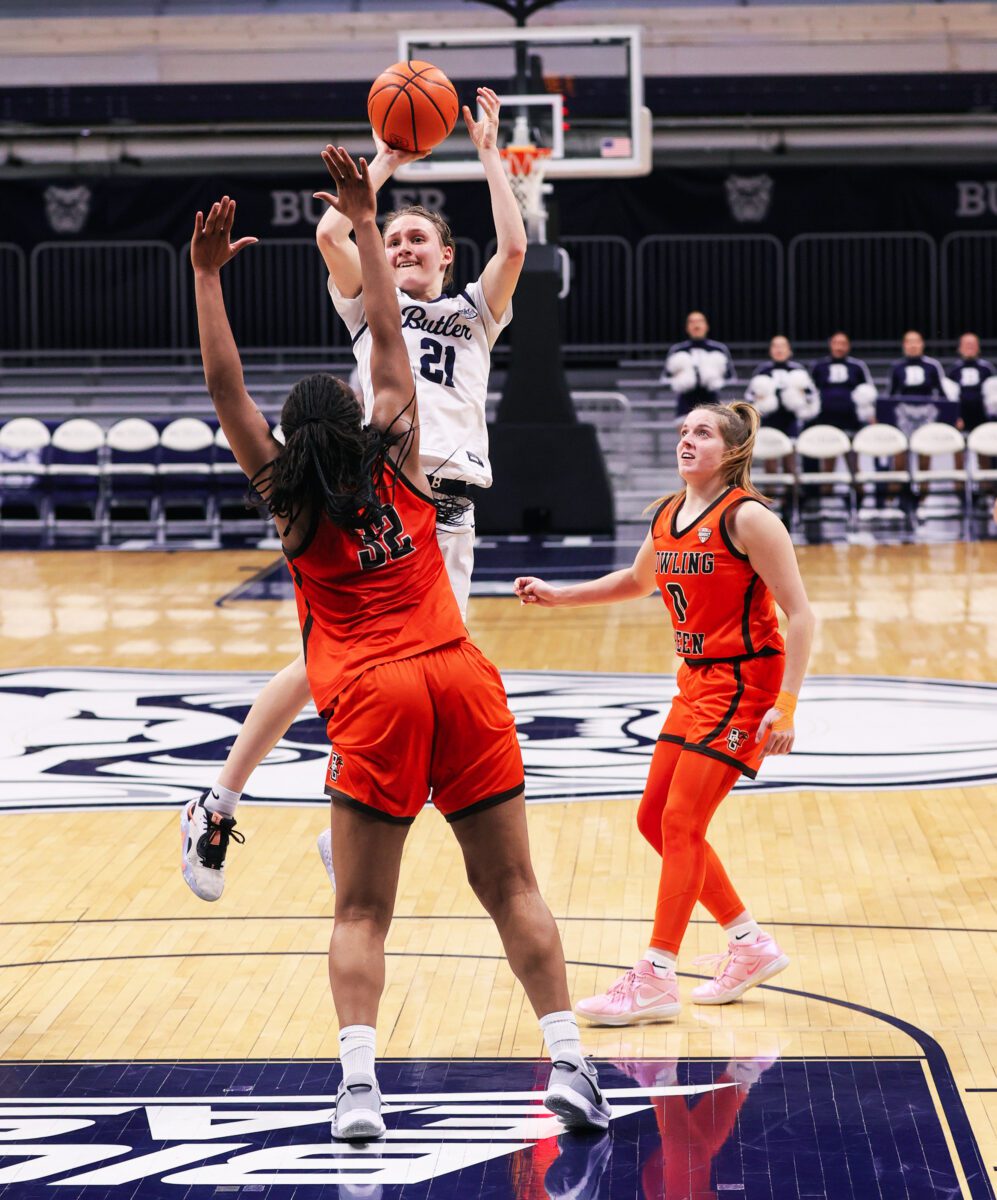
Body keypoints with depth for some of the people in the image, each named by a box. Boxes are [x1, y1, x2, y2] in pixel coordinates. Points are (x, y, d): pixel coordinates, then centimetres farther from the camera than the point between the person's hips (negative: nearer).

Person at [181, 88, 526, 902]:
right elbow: (331, 234, -1)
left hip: (447, 509, 2)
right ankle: (219, 806, 1)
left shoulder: (475, 314, 20)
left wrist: (490, 153, 7)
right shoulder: (372, 306, 17)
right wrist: (385, 162, 9)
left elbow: (514, 247, 3)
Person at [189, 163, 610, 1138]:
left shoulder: (289, 500, 7)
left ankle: (358, 1082, -16)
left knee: (361, 911, 0)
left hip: (372, 694, -2)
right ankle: (567, 1062, -1)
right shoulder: (398, 463, 12)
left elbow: (225, 388, 8)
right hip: (460, 675, 2)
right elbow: (387, 335, 19)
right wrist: (365, 225, 22)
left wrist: (206, 276, 9)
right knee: (512, 888, 5)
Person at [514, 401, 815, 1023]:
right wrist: (558, 595, 21)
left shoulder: (748, 518, -15)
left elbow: (800, 614, -17)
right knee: (656, 820, 9)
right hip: (696, 681, 9)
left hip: (744, 683, -8)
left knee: (680, 823, -12)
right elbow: (638, 581, 28)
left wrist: (785, 704, -23)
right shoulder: (666, 517, 7)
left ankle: (656, 980, -8)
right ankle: (751, 944, 22)